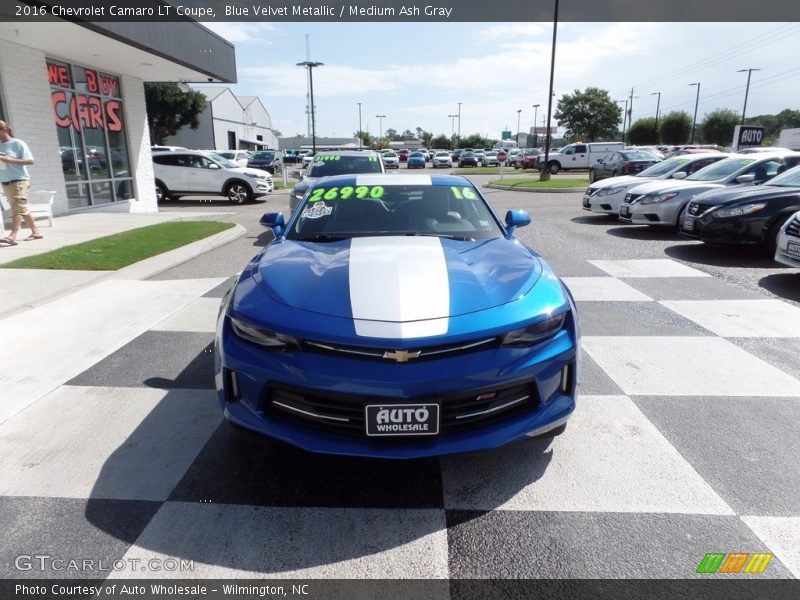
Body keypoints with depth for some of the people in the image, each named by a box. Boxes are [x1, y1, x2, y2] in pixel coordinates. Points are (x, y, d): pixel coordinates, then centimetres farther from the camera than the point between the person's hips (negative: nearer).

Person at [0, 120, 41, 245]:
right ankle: (35, 231, 19)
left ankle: (12, 236, -21)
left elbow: (30, 160, -11)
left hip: (19, 180, -7)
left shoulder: (18, 143, -5)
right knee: (22, 209, 11)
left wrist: (10, 160, -18)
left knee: (18, 209, -13)